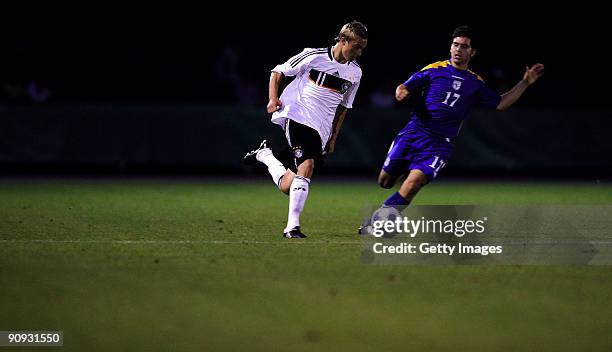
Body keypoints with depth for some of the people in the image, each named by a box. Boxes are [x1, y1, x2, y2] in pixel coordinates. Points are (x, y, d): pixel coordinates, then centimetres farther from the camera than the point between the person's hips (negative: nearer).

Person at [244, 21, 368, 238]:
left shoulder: (355, 72, 13)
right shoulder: (315, 56, -3)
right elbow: (277, 72, 5)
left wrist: (333, 139, 20)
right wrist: (273, 99, -10)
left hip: (320, 130, 6)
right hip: (296, 117, -6)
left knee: (287, 187, -1)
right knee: (307, 165, -27)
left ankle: (264, 155, 28)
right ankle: (293, 226, -24)